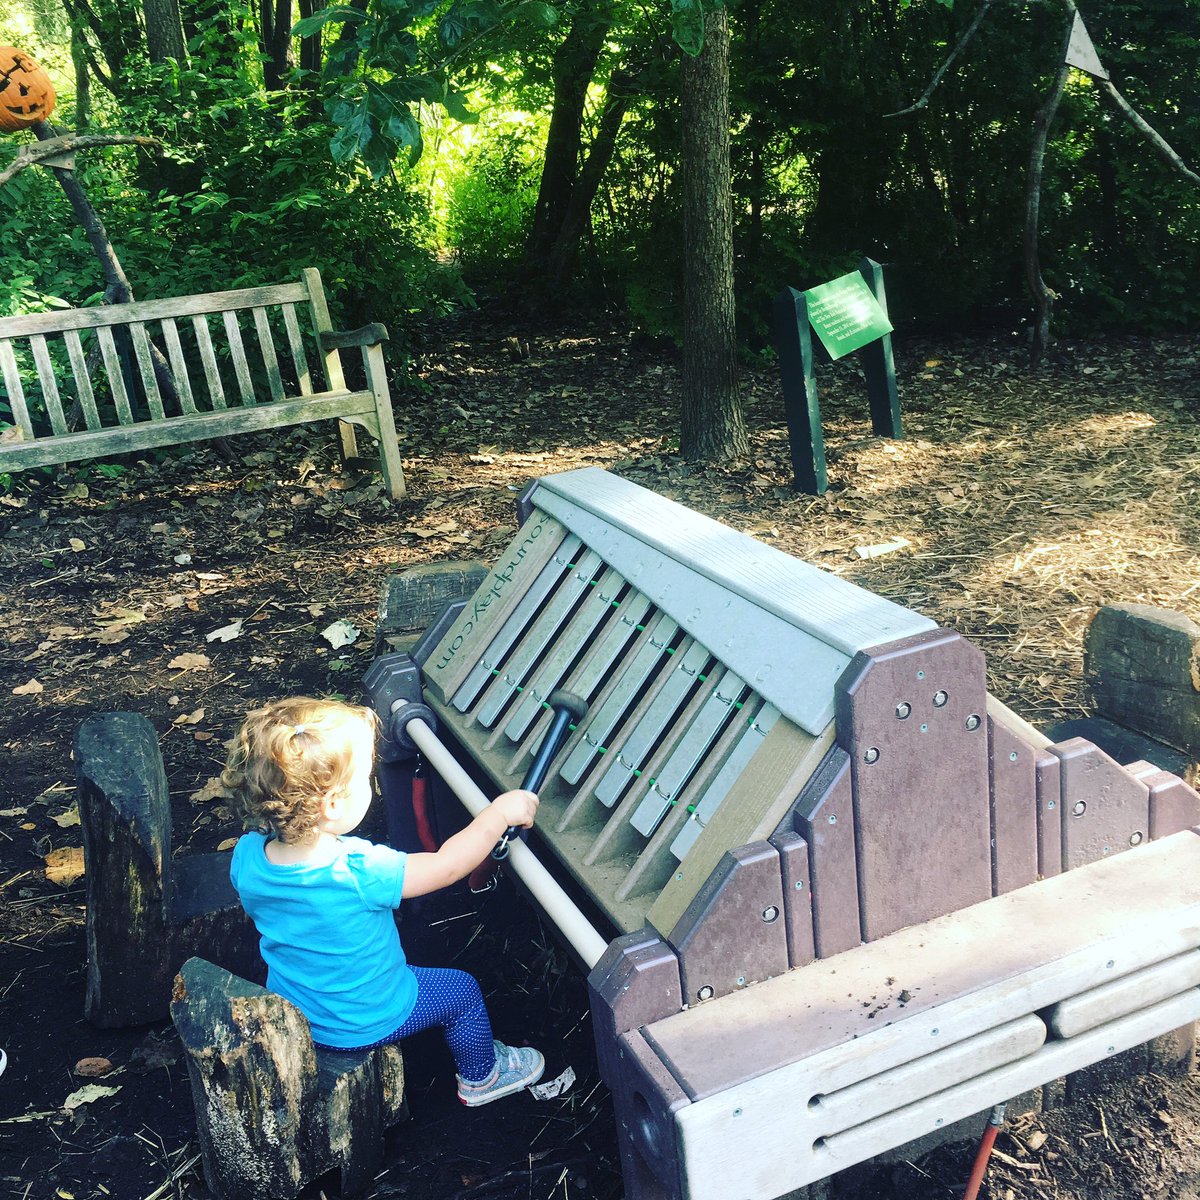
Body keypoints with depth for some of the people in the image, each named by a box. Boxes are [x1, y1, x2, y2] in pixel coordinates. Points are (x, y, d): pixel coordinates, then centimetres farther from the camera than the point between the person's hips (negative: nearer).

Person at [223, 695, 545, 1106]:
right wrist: (500, 812, -16)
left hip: (287, 1010, 6)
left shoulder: (245, 857, -21)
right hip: (363, 1023, -6)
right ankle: (481, 1076, 40)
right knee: (461, 991, 17)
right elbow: (447, 865, -27)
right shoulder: (360, 873, -39)